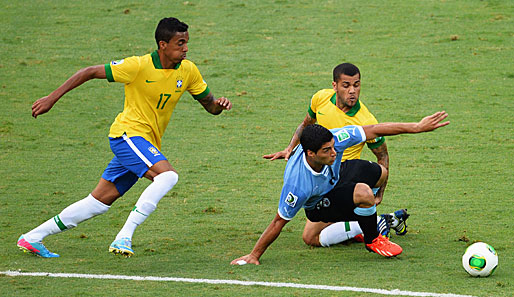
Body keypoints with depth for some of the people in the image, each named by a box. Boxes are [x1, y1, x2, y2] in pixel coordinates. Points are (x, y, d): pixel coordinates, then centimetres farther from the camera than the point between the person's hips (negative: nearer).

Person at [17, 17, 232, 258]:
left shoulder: (188, 71, 1)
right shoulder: (139, 66, -16)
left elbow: (209, 104, 12)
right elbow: (90, 72, -8)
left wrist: (219, 104, -14)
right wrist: (52, 98, -7)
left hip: (147, 144, 7)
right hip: (128, 132, -7)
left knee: (99, 202, 7)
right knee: (168, 175, -29)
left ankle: (32, 238, 15)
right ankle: (124, 237, -29)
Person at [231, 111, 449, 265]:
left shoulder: (332, 140, -31)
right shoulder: (297, 184, -41)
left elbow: (374, 131, -23)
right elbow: (279, 221, -30)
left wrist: (417, 127, -23)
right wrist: (254, 255, -24)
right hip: (318, 207, -7)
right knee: (364, 193, -30)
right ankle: (372, 241, -3)